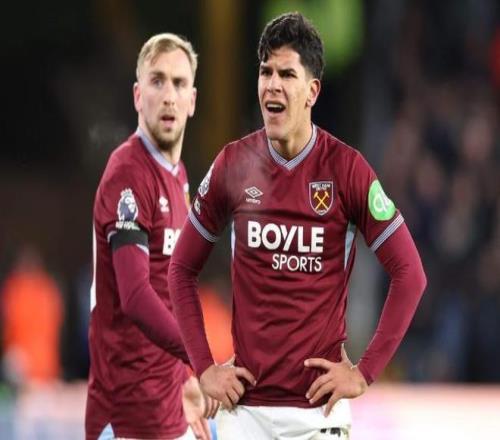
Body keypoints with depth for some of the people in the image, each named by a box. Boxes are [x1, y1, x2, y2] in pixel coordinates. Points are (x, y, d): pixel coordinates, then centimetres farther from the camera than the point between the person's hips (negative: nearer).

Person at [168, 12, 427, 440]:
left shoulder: (347, 168, -4)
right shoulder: (232, 164, 2)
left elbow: (410, 274, -2)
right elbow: (182, 268, 12)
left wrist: (365, 371, -5)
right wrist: (204, 367, 4)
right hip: (246, 404, 2)